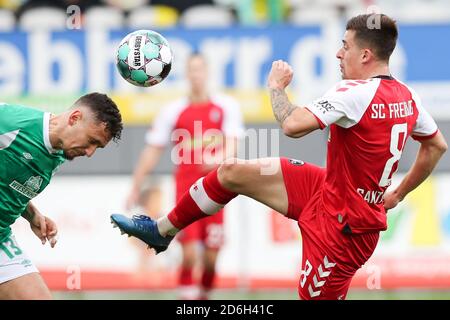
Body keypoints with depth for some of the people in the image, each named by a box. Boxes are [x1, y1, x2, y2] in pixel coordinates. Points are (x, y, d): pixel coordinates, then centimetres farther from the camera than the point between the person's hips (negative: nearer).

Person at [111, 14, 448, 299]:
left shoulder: (356, 93, -28)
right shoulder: (408, 97, -1)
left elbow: (293, 125, -34)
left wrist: (277, 87, -13)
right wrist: (396, 196, 20)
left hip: (341, 223, -9)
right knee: (231, 172, 10)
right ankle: (161, 230, 28)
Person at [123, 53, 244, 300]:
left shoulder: (226, 106, 2)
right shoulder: (173, 111, 2)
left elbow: (231, 145, -5)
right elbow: (152, 152, 6)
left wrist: (220, 159, -28)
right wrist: (135, 189, 5)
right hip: (186, 191, -1)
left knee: (211, 257, 3)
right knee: (189, 255, -12)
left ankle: (204, 294, 23)